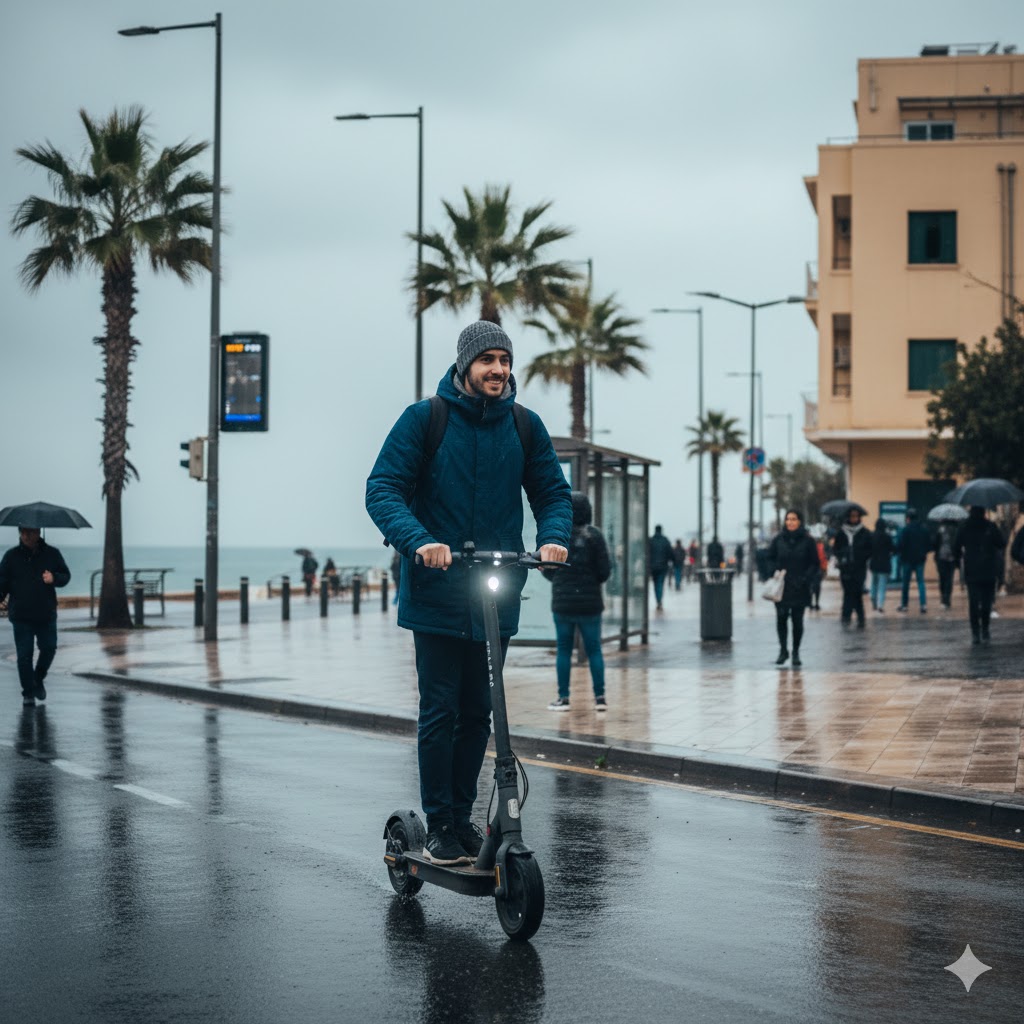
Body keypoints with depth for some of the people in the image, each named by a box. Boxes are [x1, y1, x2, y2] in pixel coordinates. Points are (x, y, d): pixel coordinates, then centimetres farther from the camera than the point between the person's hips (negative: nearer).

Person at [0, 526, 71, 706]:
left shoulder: (52, 554, 4)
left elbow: (66, 576, 7)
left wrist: (54, 578, -15)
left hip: (46, 614, 1)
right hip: (21, 615, -1)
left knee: (49, 648, 4)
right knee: (24, 655, -1)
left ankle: (38, 680, 30)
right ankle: (28, 693, 8)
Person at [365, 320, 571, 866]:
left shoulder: (525, 426, 6)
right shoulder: (424, 419, -5)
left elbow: (553, 492, 9)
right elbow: (383, 489, -9)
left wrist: (554, 536, -13)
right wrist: (419, 540, -26)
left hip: (497, 596, 4)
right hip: (436, 592, -3)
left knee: (478, 713, 10)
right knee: (440, 712, -3)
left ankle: (462, 817, 23)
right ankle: (438, 827, 7)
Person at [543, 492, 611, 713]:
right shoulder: (594, 535, -6)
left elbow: (549, 571, -1)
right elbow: (605, 571, -7)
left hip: (563, 603, 0)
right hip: (590, 603, 0)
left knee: (564, 651, 8)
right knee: (594, 650, 7)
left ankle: (563, 698, 10)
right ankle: (600, 697, 6)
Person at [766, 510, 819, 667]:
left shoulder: (807, 540, -1)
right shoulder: (778, 539, 3)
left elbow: (814, 564, 1)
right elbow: (770, 558, 12)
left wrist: (805, 579, -11)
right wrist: (775, 572, -6)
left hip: (799, 589, -1)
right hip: (781, 588, 1)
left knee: (797, 620, 3)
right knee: (781, 617, -6)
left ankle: (796, 652, 15)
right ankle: (783, 650, 8)